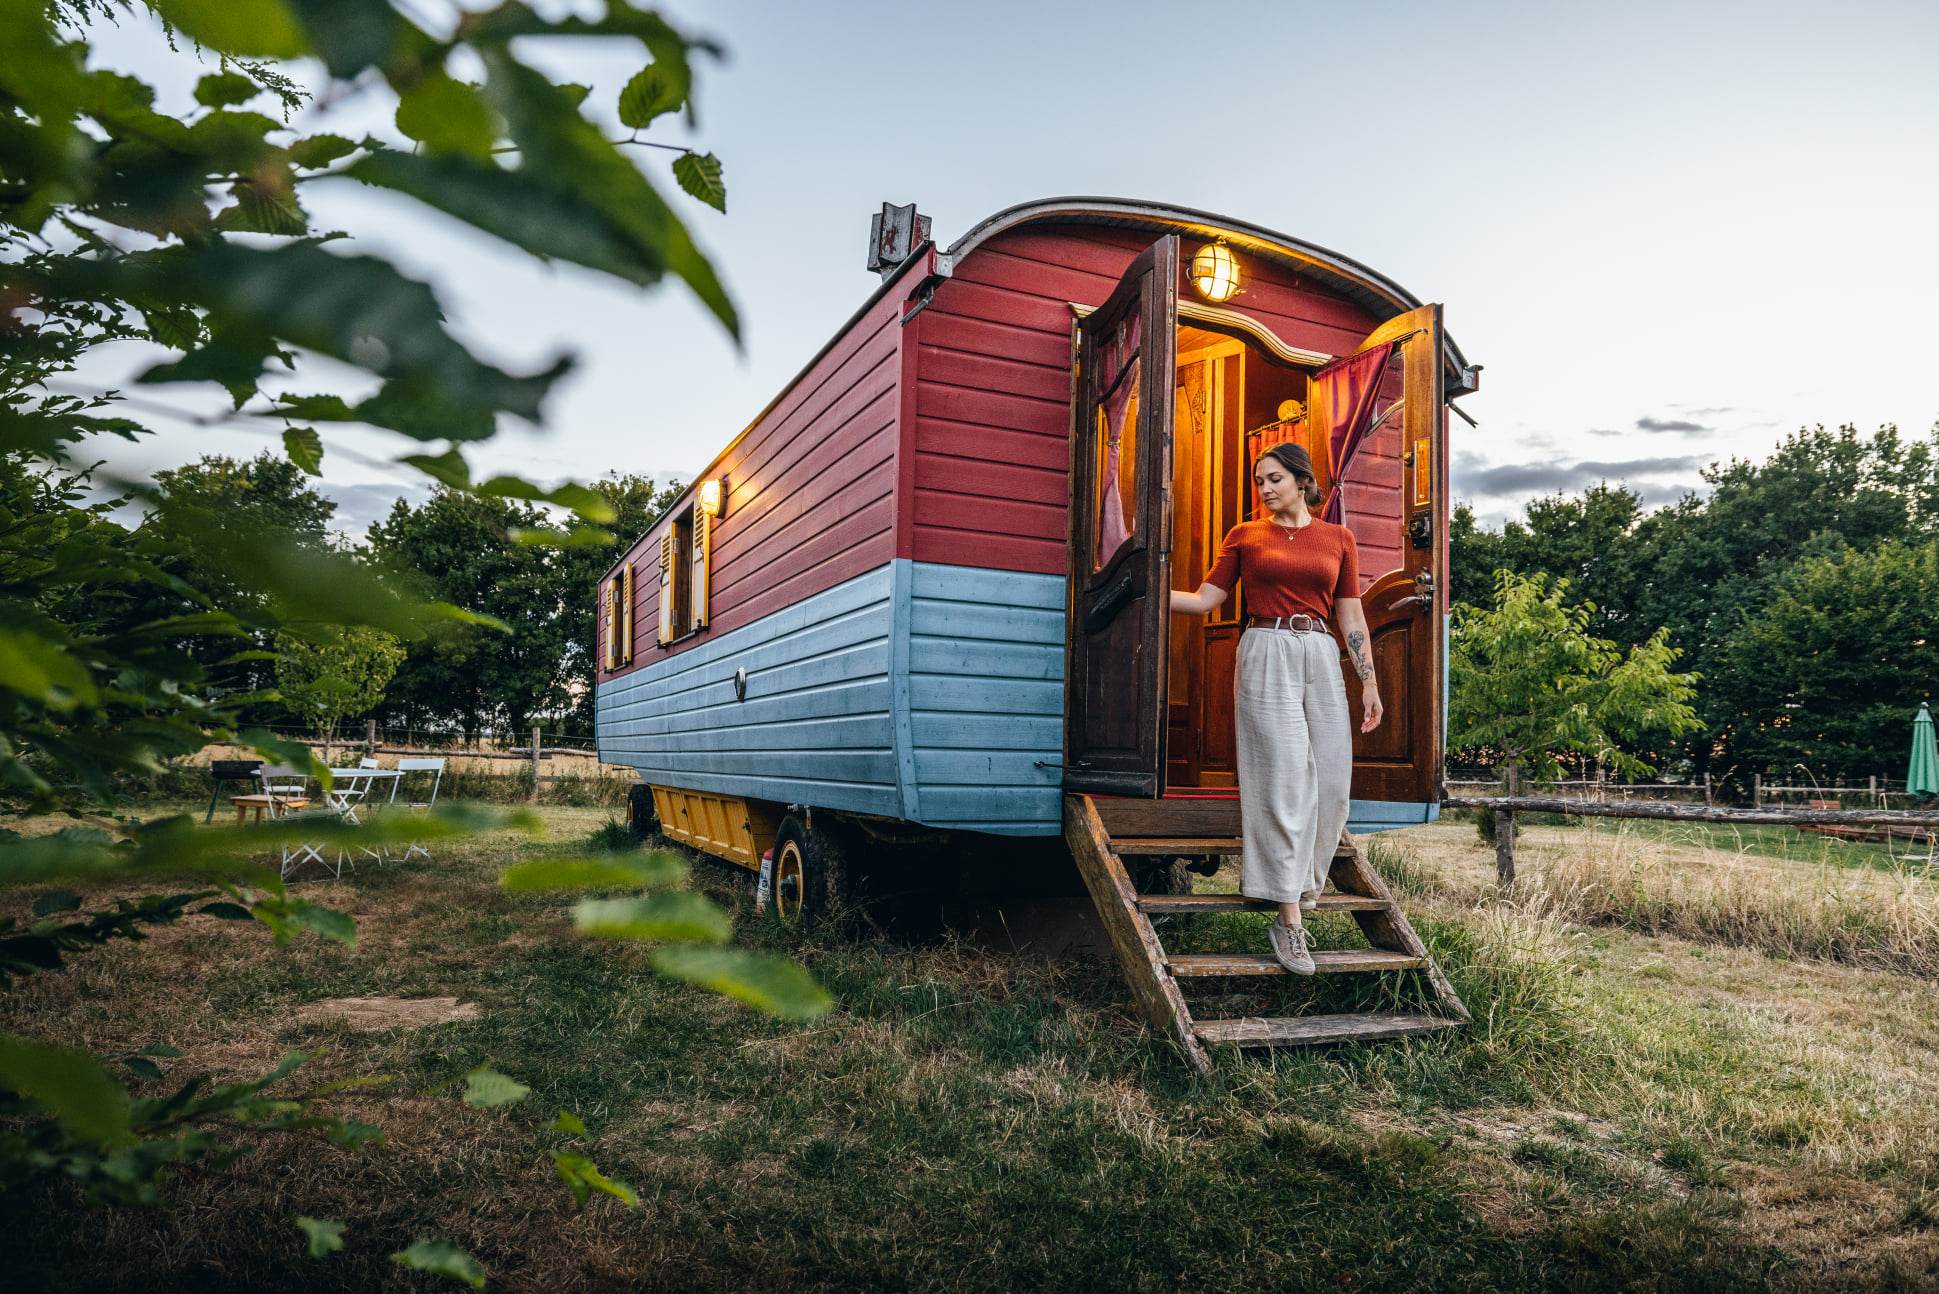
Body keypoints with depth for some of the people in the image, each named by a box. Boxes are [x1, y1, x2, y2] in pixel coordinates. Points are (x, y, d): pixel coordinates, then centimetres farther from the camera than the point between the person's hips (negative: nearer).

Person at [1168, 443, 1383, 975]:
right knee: (1284, 783, -8)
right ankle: (1289, 920, -5)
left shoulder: (1338, 538, 12)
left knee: (1330, 783, 0)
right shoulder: (1244, 536, 7)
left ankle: (1295, 886, 22)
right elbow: (1205, 599, 5)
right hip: (1267, 656, -3)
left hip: (1321, 658, 3)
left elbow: (1350, 615, 11)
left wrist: (1369, 680, 7)